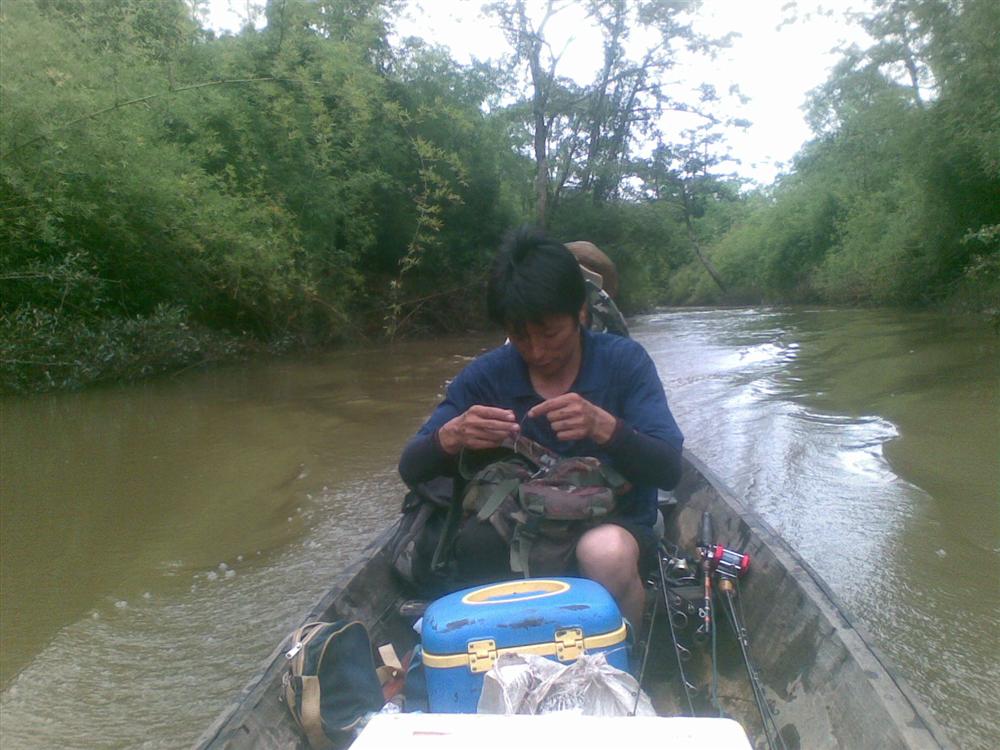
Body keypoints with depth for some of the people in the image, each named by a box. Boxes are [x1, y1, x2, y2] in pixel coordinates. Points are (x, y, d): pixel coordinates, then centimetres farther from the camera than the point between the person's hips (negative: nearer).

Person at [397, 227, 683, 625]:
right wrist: (451, 436, -28)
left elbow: (669, 469, -15)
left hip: (614, 525, -1)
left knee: (605, 552, -35)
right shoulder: (487, 374, -4)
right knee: (471, 542, -30)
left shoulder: (624, 360, -9)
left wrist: (604, 426, -34)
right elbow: (410, 469, -5)